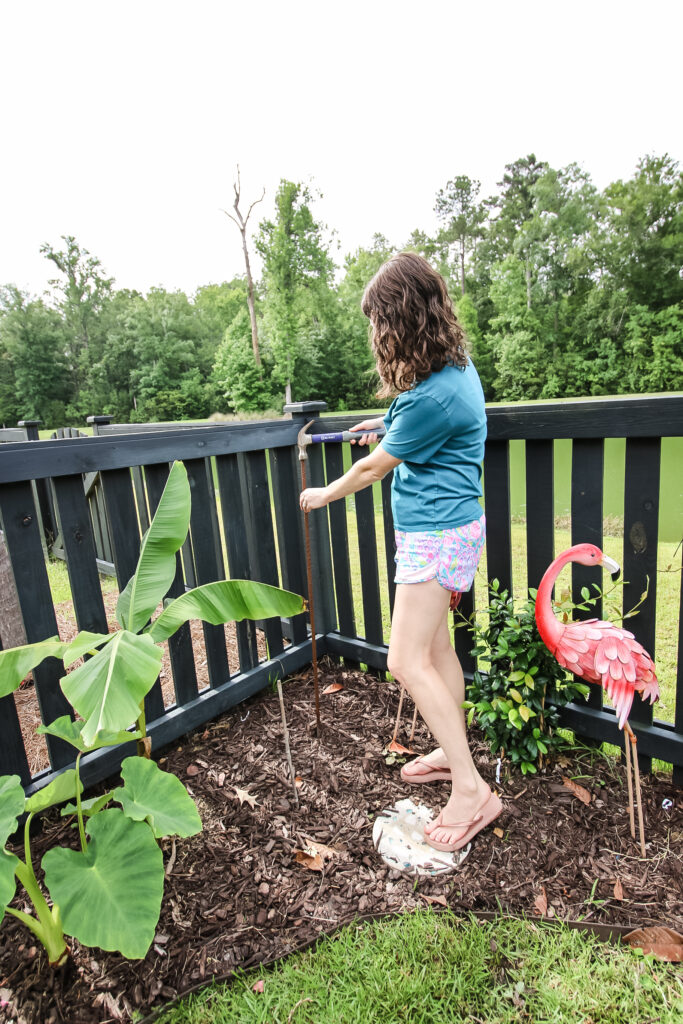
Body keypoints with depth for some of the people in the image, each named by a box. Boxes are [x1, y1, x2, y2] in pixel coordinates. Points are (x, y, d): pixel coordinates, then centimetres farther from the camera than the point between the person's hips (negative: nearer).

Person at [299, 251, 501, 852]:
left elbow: (374, 468, -11)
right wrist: (390, 426, 22)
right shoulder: (455, 363, 8)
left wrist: (324, 495, 5)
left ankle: (471, 790, 3)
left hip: (437, 534, -10)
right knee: (436, 647, 17)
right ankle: (453, 751, 33)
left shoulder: (432, 396, -24)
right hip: (443, 528, 10)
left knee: (408, 661, -7)